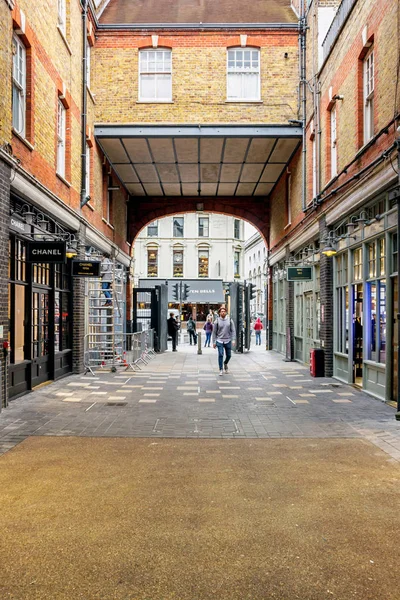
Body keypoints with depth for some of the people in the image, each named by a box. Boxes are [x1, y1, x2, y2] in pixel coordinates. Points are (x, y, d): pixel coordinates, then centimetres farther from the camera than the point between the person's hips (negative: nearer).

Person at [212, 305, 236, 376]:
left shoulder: (230, 320, 1)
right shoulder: (217, 321, -2)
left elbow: (233, 330, 1)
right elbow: (214, 332, 3)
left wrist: (233, 340, -8)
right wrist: (214, 342, 2)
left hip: (228, 341, 2)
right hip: (220, 341, -2)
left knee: (228, 355, 8)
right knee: (220, 355, -9)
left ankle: (225, 363, 40)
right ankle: (221, 370, 0)